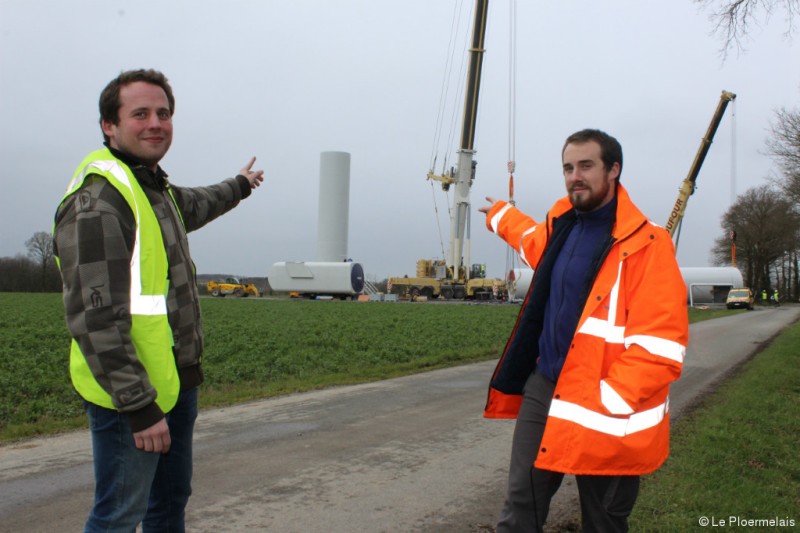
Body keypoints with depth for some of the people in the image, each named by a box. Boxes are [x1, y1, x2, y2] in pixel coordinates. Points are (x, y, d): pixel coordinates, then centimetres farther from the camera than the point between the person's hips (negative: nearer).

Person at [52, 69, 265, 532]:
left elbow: (196, 205, 38)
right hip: (131, 395, -10)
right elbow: (95, 317, -24)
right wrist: (139, 407, -25)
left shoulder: (158, 189, 12)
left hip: (176, 384, 10)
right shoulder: (98, 199, -19)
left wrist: (240, 185, 56)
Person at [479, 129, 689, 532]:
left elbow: (661, 342, -20)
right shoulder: (563, 224, 8)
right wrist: (500, 216, 53)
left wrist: (609, 401, -24)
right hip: (543, 387, 6)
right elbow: (534, 242, 35)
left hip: (606, 411, -6)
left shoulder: (645, 243, -16)